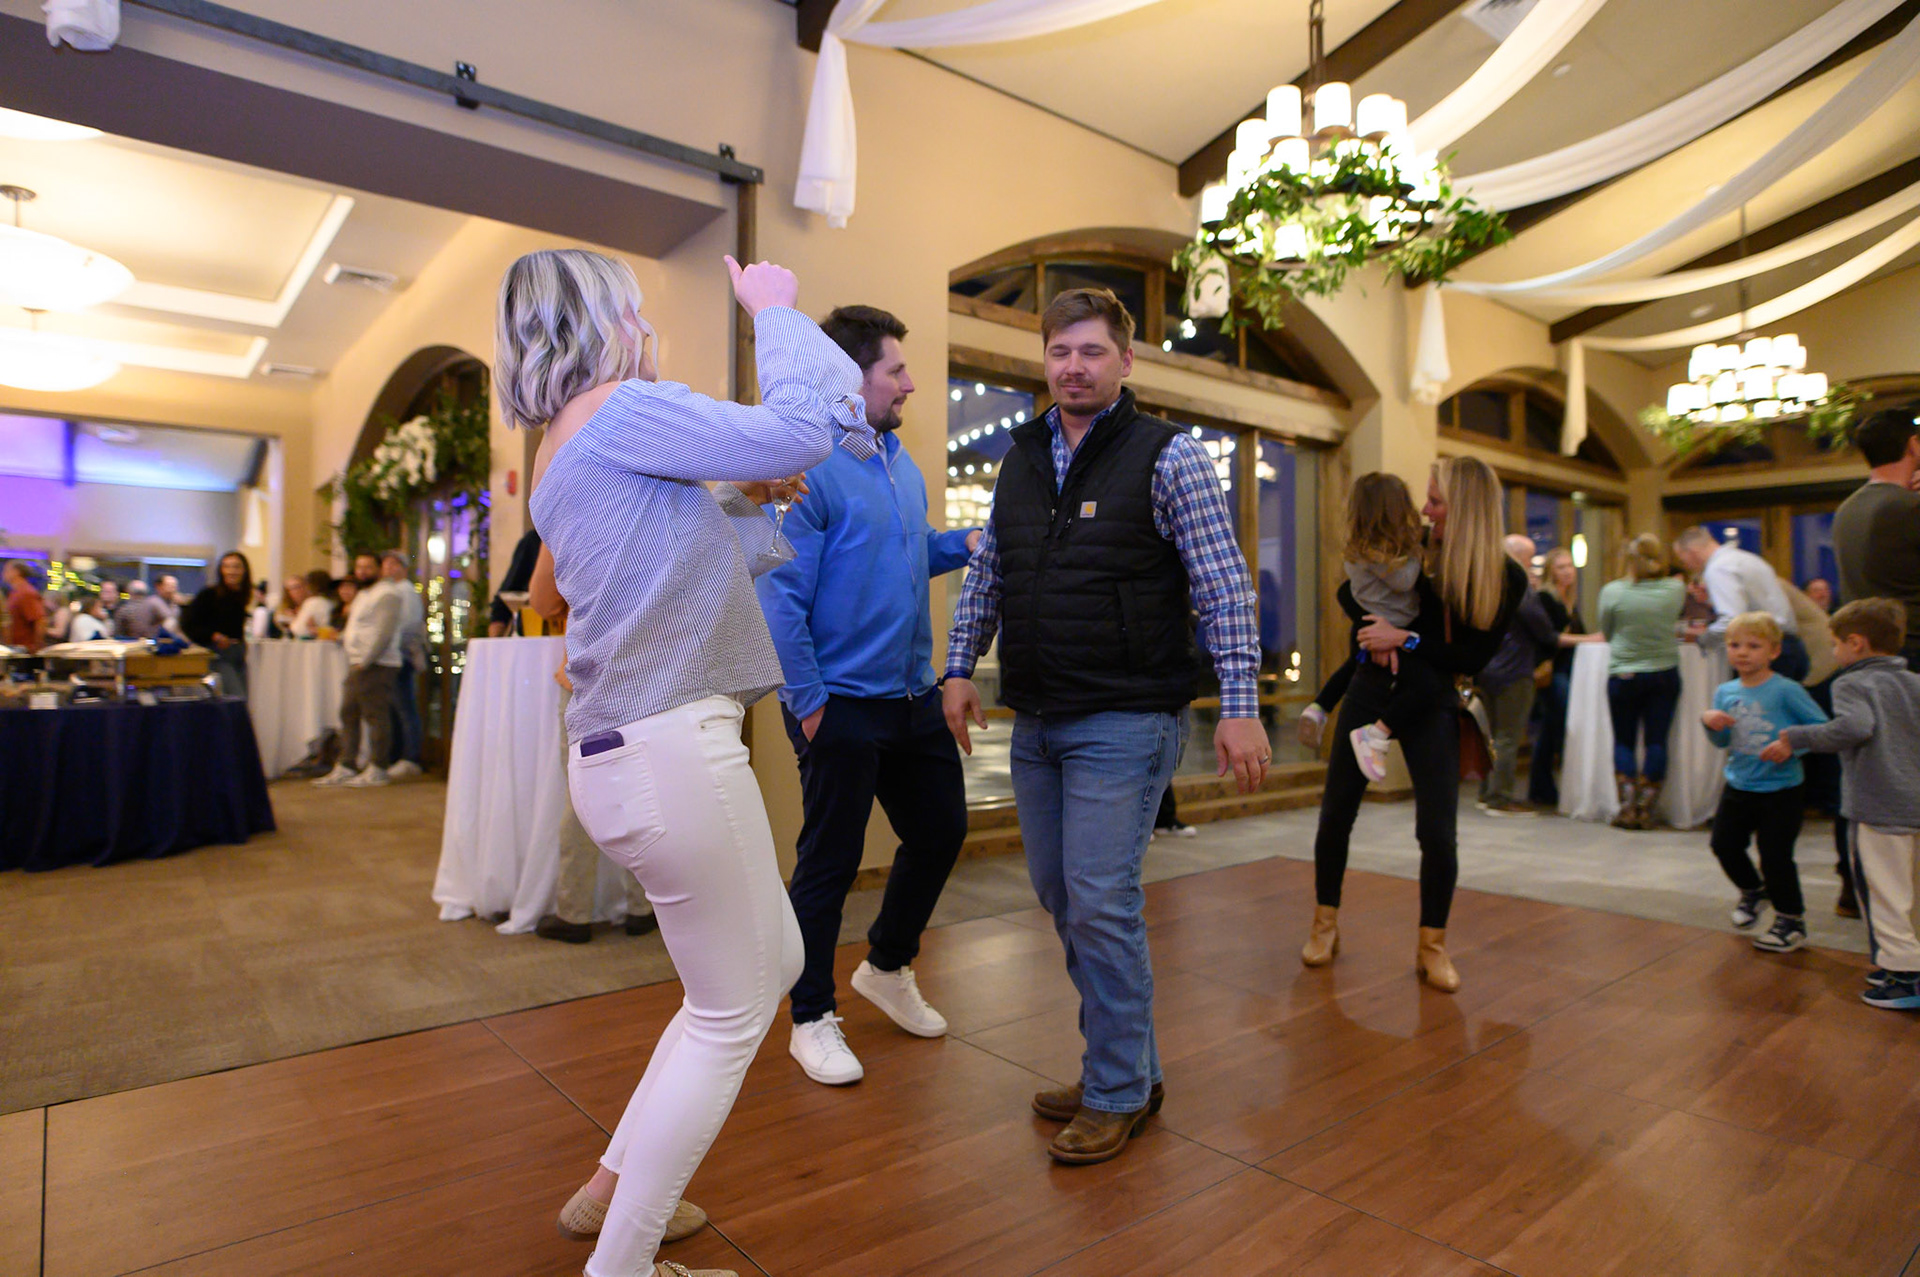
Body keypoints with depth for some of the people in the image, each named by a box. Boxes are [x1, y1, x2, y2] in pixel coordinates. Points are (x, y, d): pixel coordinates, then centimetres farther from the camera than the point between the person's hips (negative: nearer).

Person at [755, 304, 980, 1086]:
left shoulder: (900, 462, 11)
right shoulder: (808, 468, -16)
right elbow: (780, 596, -19)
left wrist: (966, 544, 5)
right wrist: (808, 703, -17)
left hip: (914, 699, 9)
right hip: (844, 706, -8)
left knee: (941, 830, 18)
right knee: (830, 862, 4)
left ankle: (887, 967, 41)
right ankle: (812, 1020, 25)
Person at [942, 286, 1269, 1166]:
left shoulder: (1166, 455, -6)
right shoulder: (1020, 457, 11)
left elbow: (1224, 588, -9)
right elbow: (985, 575, 18)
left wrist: (1241, 706, -15)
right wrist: (960, 667, 11)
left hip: (1124, 721, -6)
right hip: (1036, 722, 7)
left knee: (1100, 904, -5)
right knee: (1060, 898, 14)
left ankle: (1118, 1095, 16)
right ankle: (1127, 1067, 33)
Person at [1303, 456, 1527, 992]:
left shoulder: (1507, 578, -8)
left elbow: (1474, 657, -11)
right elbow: (1349, 591, 6)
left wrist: (1407, 640, -20)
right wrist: (1376, 631, -12)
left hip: (1433, 702, -1)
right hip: (1372, 688, 2)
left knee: (1439, 832, -8)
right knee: (1336, 813, 4)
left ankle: (1432, 945, 14)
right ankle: (1325, 923, 23)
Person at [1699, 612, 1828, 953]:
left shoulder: (1786, 691, -13)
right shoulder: (1725, 692, 1)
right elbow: (1722, 742, 5)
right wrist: (1710, 722, -15)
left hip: (1782, 790, -5)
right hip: (1739, 786, 5)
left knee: (1775, 854, -1)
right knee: (1724, 844, 8)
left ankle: (1792, 919, 20)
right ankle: (1753, 891, 37)